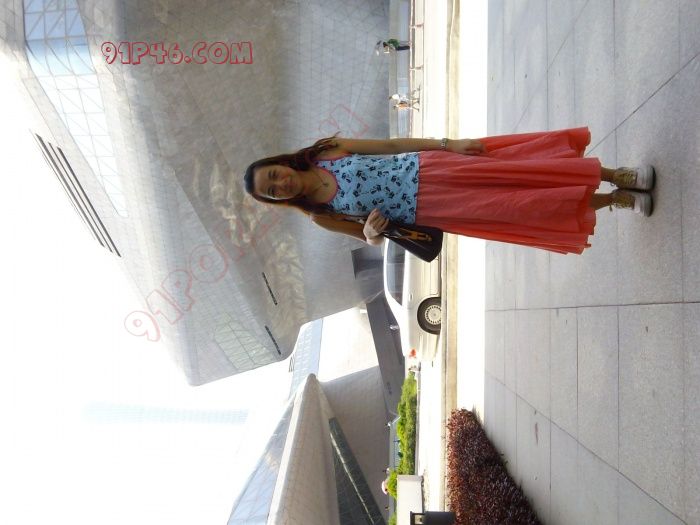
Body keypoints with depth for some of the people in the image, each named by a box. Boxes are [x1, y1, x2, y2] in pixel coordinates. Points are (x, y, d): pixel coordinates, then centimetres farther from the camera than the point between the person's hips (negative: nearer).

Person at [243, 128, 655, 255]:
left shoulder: (327, 151, 1)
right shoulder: (322, 217, 0)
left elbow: (392, 144, 2)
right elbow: (370, 239, 5)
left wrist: (448, 143, -5)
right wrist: (370, 232, -21)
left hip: (427, 168, 2)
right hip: (426, 211, -2)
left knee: (519, 162, -10)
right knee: (521, 207, -9)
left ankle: (612, 174, 8)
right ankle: (615, 199, 6)